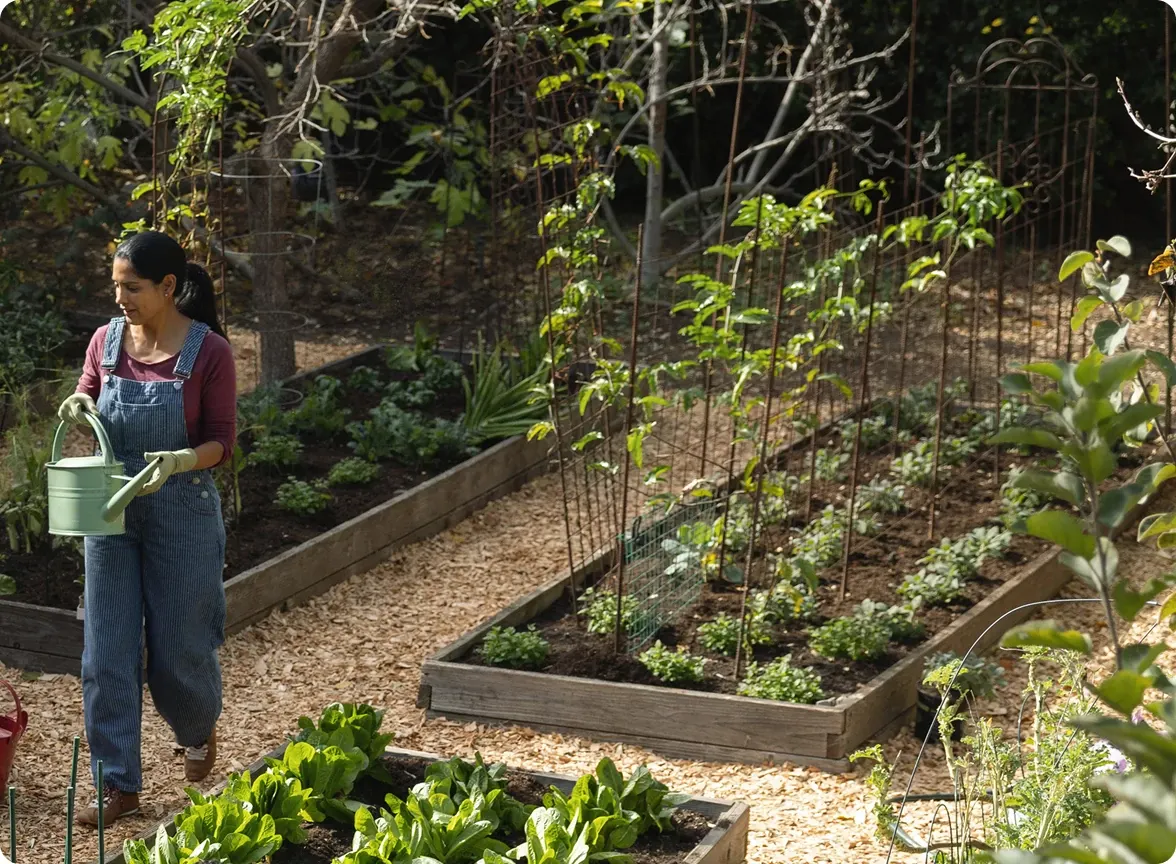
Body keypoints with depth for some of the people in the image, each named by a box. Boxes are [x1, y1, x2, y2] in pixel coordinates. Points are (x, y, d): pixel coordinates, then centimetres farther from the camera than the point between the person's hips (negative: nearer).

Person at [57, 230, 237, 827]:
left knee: (178, 650, 7)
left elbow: (221, 441, -9)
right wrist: (78, 408, -11)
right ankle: (118, 784, 7)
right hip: (111, 510, 4)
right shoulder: (106, 340, 1)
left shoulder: (209, 351, -11)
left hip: (182, 515, -4)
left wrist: (180, 460, -29)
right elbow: (87, 407, 13)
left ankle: (199, 732, 40)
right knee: (106, 653, 0)